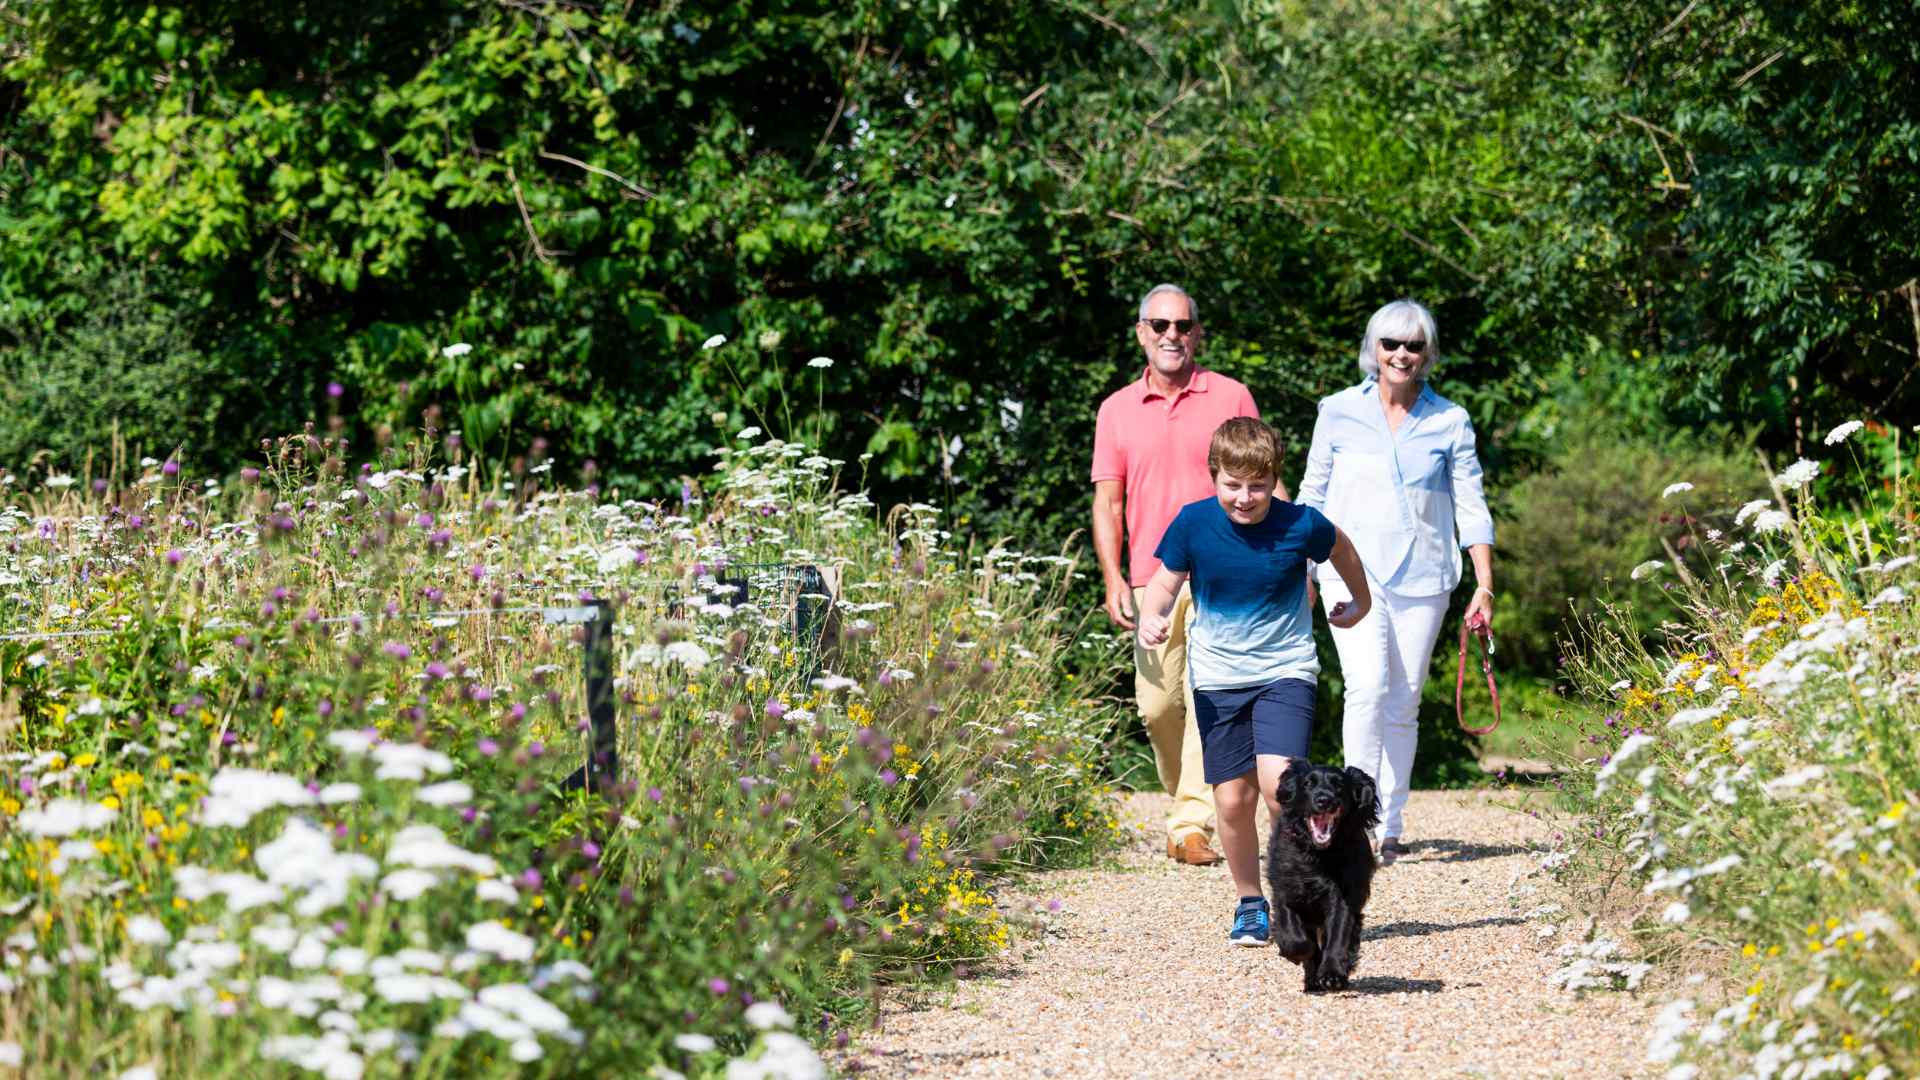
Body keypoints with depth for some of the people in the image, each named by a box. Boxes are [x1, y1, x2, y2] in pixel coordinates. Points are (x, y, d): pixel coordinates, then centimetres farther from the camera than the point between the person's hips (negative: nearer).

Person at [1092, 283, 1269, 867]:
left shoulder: (1231, 398, 5)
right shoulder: (1117, 410, 11)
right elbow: (1108, 501, 10)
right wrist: (1113, 579, -1)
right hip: (1152, 579, 3)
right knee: (1157, 705, 4)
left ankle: (1193, 825, -14)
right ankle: (1185, 794, 27)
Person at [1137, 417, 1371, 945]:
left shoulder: (1301, 525, -13)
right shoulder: (1193, 523, -11)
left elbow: (1340, 550, 9)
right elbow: (1166, 582, 2)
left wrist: (1360, 600, 25)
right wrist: (1151, 616, -20)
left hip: (1286, 669, -2)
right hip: (1217, 677, 2)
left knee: (1278, 783, -21)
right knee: (1233, 798, 1)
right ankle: (1250, 903, 22)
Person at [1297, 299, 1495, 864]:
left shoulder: (1449, 421, 4)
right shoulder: (1339, 412, 3)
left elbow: (1471, 507, 5)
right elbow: (1312, 496, 12)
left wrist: (1485, 586, 0)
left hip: (1421, 578, 1)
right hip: (1354, 570, -1)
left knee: (1404, 703, 4)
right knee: (1368, 687, -19)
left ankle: (1390, 825, 13)